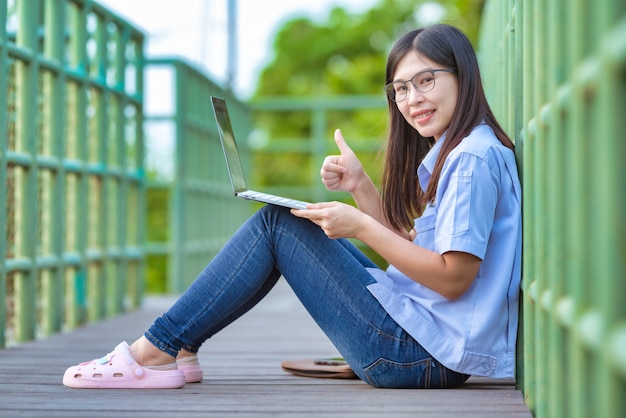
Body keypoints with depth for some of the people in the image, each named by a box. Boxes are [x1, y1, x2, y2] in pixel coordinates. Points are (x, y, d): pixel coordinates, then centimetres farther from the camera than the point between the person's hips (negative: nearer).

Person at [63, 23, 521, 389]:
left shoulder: (474, 157, -14)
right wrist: (360, 187, 5)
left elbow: (453, 278, -20)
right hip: (417, 341, 10)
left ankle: (160, 348, -2)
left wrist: (362, 227, -19)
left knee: (278, 223, -7)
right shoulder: (449, 154, 17)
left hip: (426, 355, -10)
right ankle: (176, 352, 9)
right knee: (280, 219, 12)